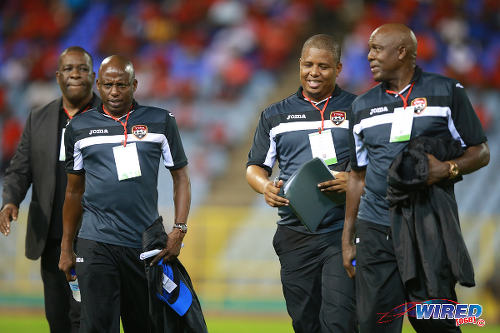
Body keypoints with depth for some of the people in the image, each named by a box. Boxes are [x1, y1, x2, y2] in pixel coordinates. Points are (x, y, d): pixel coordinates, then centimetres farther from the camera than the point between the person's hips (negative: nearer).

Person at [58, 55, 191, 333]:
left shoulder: (160, 122, 6)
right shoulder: (80, 128, 9)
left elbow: (181, 178, 9)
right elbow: (74, 191, 15)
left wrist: (179, 230, -3)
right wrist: (66, 248, 12)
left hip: (146, 244, 0)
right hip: (96, 243, 0)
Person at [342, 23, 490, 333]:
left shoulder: (447, 92, 3)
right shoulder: (363, 106, 15)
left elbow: (480, 152, 4)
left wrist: (447, 168, -17)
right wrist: (348, 236, 15)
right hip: (375, 231, 3)